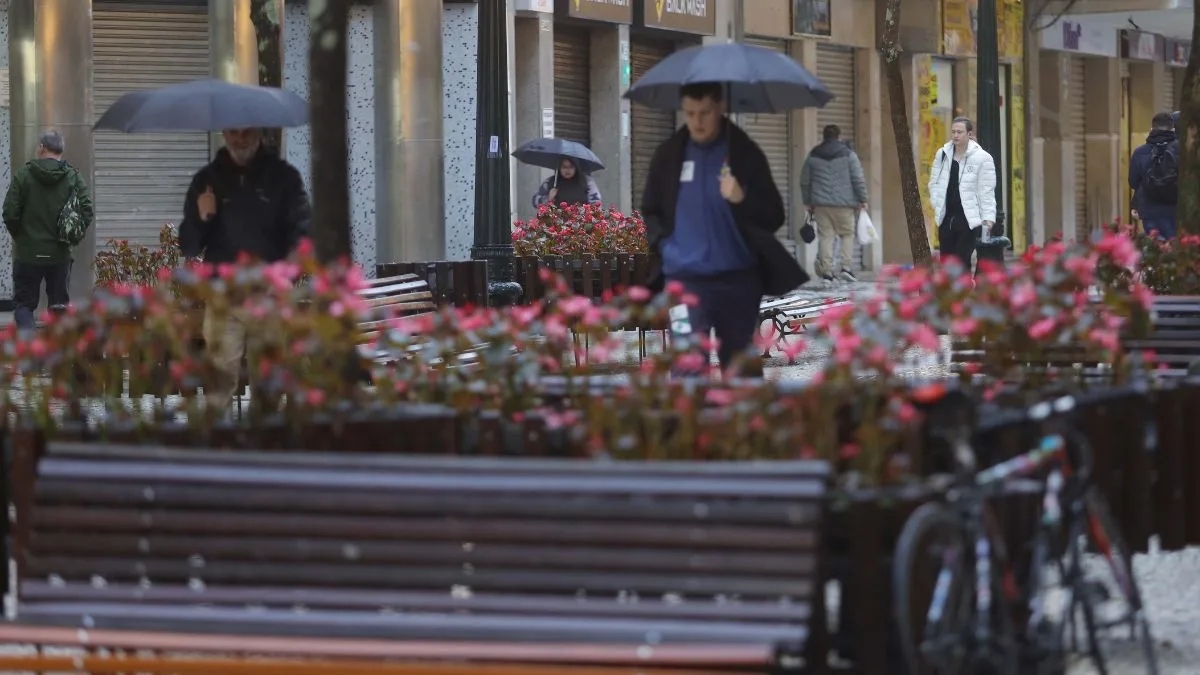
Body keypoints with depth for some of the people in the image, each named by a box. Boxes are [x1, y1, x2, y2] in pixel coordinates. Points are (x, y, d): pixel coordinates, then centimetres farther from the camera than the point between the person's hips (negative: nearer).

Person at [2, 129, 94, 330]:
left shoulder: (23, 175, -6)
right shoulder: (73, 177, -2)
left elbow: (10, 213, -9)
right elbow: (87, 212, -7)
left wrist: (19, 237, 8)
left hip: (28, 253, -1)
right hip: (60, 254, 2)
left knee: (23, 303, 6)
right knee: (60, 305, 12)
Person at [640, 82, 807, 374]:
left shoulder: (745, 153, 1)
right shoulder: (669, 155, 7)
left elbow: (774, 217, 1)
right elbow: (650, 211, 19)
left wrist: (743, 200, -18)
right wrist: (663, 244, 1)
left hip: (737, 277, 0)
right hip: (684, 278, 0)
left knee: (742, 370, 8)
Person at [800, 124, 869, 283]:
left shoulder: (813, 156, 9)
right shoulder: (848, 155, 0)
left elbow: (804, 181, 14)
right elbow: (858, 179, -4)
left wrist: (808, 202, 22)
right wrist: (862, 199, 3)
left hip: (821, 204, 2)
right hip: (844, 204, -2)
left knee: (825, 237, 3)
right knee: (848, 234, 9)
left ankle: (826, 271, -1)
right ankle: (847, 267, -3)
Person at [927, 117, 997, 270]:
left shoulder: (982, 158, -6)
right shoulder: (942, 155, 8)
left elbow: (987, 191, -6)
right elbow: (934, 183, 18)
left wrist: (988, 217, -13)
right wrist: (937, 203, 4)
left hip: (969, 220, -5)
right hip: (946, 218, 5)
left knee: (962, 261, -7)